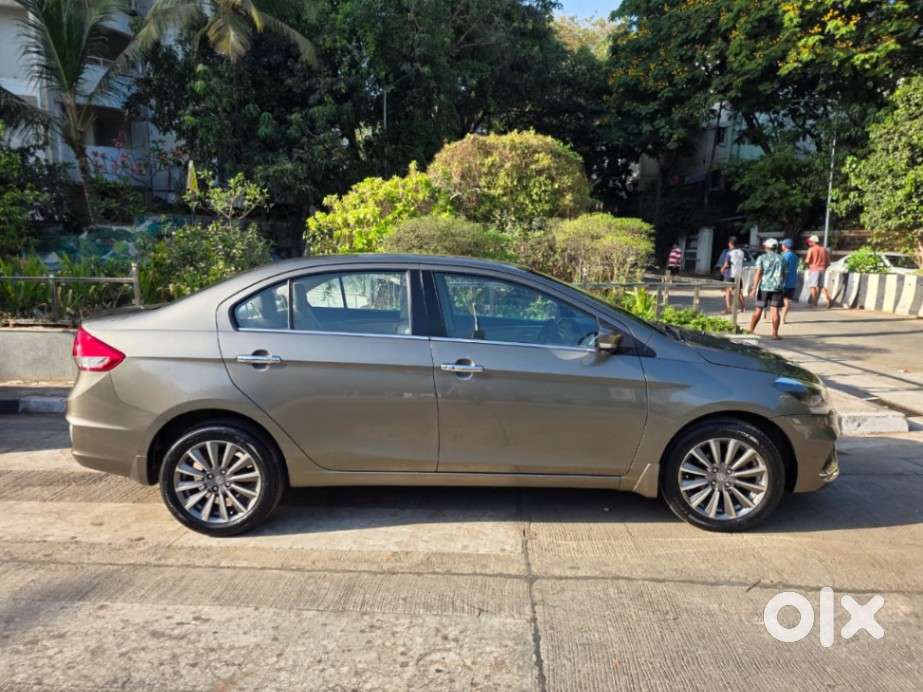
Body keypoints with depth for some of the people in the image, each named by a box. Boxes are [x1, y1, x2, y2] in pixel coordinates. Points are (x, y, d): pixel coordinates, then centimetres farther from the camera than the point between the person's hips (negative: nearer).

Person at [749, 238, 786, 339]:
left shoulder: (762, 258, -1)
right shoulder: (780, 259, 7)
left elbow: (758, 274, -9)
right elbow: (784, 274, 10)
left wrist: (754, 288, -11)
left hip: (764, 287, -1)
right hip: (777, 287, 1)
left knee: (758, 309, 7)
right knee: (775, 310, -1)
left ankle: (751, 330, 13)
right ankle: (775, 333, -3)